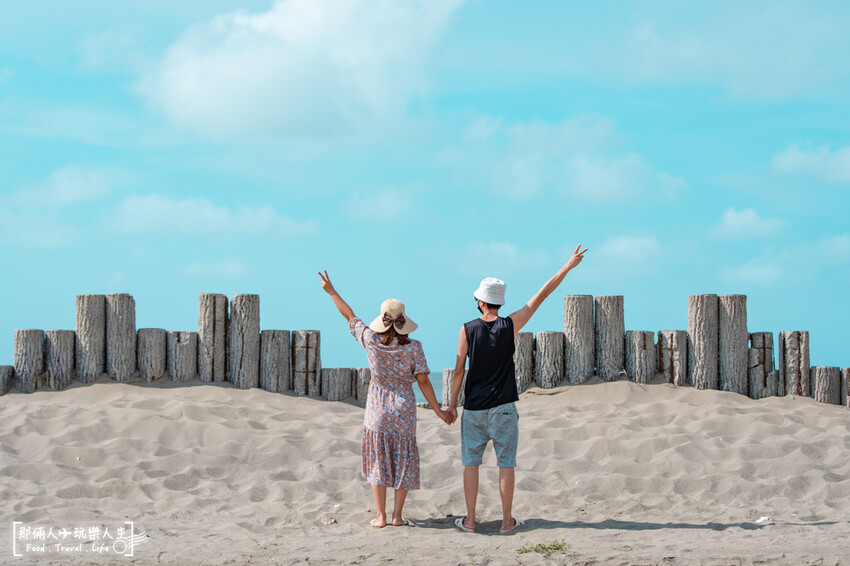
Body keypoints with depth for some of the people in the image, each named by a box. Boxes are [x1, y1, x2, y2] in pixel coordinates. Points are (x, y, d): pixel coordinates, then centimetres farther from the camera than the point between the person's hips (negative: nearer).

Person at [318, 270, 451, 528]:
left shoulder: (371, 341, -10)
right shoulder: (413, 347, -12)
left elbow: (350, 316, 2)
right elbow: (423, 381, -12)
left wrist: (332, 292, 14)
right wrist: (438, 409, -4)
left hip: (377, 411, 1)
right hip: (403, 411, -1)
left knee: (378, 462, 10)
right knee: (403, 462, 11)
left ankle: (381, 516, 10)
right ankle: (397, 515, 11)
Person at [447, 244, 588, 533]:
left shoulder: (468, 330, -6)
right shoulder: (510, 325, -7)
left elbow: (459, 370, -3)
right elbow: (542, 294, -3)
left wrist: (452, 403, 8)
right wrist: (569, 265, 2)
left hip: (474, 408, 1)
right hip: (503, 409, 0)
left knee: (471, 461, 8)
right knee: (506, 464, 5)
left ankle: (469, 520, 7)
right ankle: (507, 520, 8)